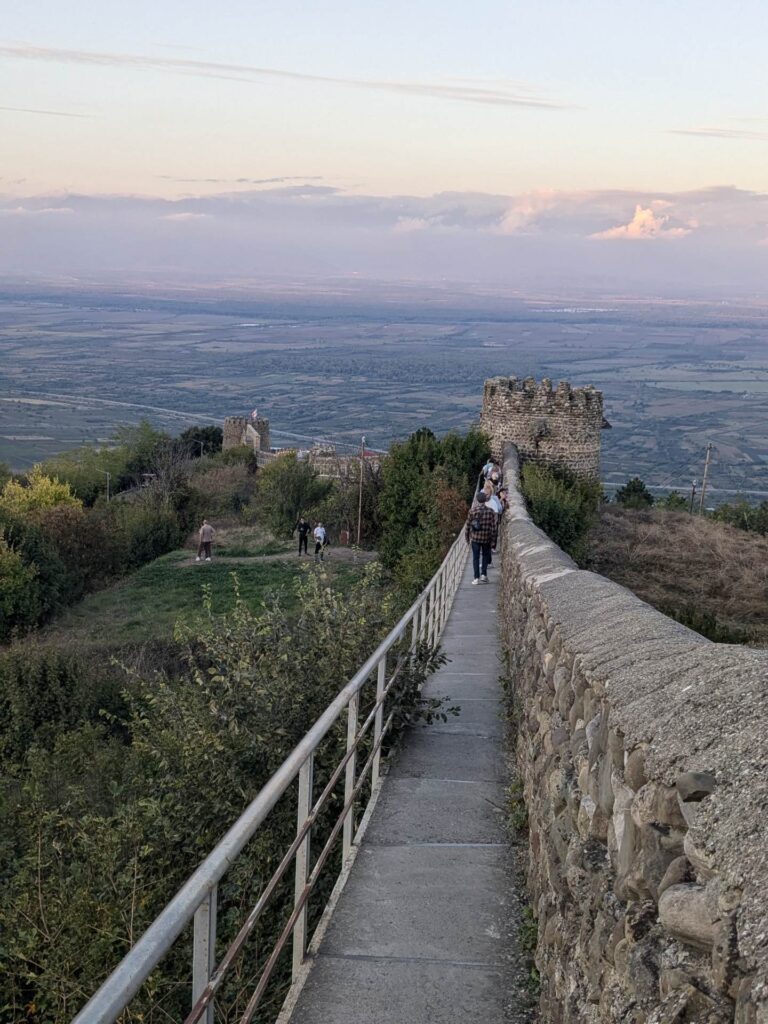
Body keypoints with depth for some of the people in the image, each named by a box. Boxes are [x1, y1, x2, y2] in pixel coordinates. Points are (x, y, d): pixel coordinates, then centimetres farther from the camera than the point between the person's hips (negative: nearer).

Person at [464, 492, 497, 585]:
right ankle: (483, 574, 13)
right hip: (486, 539, 1)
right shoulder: (491, 511, -7)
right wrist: (493, 540, 3)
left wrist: (467, 538, 9)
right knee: (485, 555, 22)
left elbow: (468, 526, -4)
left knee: (476, 557, 8)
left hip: (475, 538, -1)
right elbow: (494, 527, -6)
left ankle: (476, 578, 5)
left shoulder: (472, 511, -8)